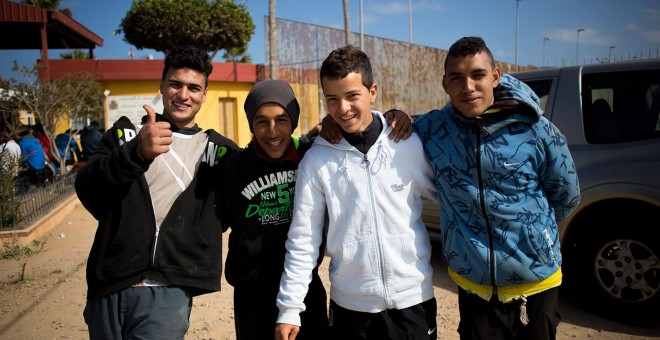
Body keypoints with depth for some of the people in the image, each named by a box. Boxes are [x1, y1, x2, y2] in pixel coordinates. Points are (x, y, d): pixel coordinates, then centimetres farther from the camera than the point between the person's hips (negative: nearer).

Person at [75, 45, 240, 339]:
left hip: (168, 291, -1)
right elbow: (87, 191, -6)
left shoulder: (217, 149, 7)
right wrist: (136, 153, -25)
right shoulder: (126, 133, 8)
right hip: (110, 287, 2)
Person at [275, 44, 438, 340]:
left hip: (414, 300, 0)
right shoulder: (316, 159, -6)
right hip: (350, 305, 0)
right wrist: (289, 308, -6)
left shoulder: (409, 144, -6)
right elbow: (303, 240, -5)